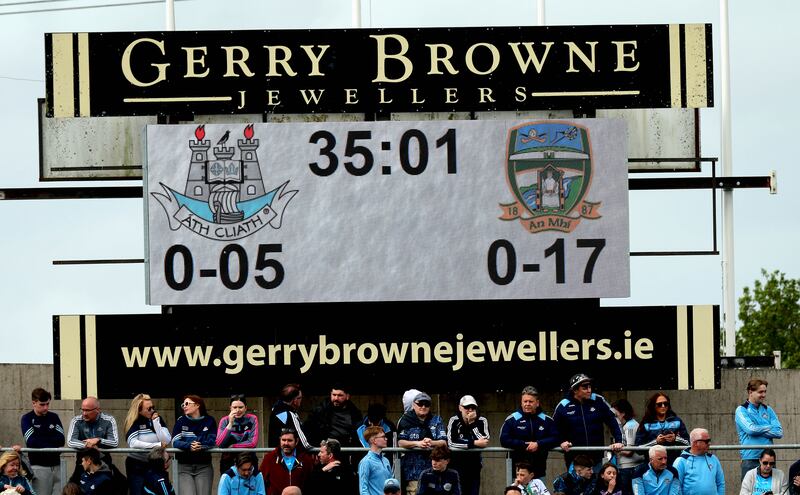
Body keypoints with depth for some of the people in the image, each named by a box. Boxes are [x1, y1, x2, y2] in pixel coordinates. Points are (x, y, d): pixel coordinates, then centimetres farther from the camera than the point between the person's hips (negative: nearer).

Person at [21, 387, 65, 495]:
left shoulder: (54, 417, 12)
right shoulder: (27, 419, 1)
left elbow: (61, 440, 1)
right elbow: (31, 442, -13)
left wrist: (41, 441, -8)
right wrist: (52, 441, -6)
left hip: (56, 465, 4)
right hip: (39, 466, -3)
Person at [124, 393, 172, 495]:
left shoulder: (158, 419, 2)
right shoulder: (134, 422, -9)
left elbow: (166, 441, -9)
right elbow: (133, 443, -25)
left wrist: (156, 422, -14)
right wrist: (156, 445, -28)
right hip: (137, 465, -3)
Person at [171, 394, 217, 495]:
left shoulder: (209, 421, 6)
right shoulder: (180, 421, 7)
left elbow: (213, 441, -6)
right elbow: (175, 442, -5)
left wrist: (199, 445, -26)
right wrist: (189, 446, -25)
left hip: (204, 467, 0)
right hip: (184, 466, 0)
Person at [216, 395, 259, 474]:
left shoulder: (252, 419, 0)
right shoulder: (225, 421, 1)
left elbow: (253, 443, -8)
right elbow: (219, 444, -12)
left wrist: (232, 446, -9)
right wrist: (230, 424, -18)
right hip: (228, 462, 1)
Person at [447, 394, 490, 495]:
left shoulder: (482, 421, 0)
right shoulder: (454, 421, -3)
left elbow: (485, 442, -15)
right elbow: (451, 443, -19)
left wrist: (472, 423, -17)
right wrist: (475, 443, -20)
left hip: (474, 464, 2)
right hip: (456, 463, -2)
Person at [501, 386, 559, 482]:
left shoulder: (546, 420, 5)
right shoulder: (512, 419, 0)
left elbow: (555, 438, -1)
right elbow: (504, 440, -7)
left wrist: (538, 444, -17)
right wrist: (524, 445, -14)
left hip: (539, 470, 2)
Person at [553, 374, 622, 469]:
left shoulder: (598, 401, -4)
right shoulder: (563, 406, -5)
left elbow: (612, 421, 3)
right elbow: (554, 428, 9)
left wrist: (618, 441, -6)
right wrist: (562, 442, -6)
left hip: (596, 456, 1)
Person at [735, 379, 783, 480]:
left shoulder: (768, 410, 13)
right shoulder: (741, 410, 1)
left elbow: (779, 432, 2)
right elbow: (750, 429, -15)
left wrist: (759, 431, -8)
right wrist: (770, 428, -3)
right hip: (750, 460, -4)